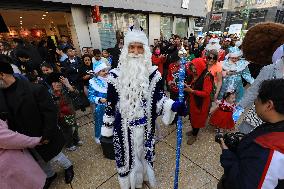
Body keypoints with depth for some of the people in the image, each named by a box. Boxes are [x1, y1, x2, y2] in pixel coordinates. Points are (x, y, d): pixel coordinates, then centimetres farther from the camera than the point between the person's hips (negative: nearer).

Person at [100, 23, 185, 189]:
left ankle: (145, 175, 55)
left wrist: (173, 105, -26)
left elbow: (159, 97, -6)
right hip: (124, 125, 0)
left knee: (144, 151, 22)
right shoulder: (116, 75, -9)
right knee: (127, 153, 18)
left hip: (145, 124, 1)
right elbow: (111, 103, -3)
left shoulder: (153, 73, -8)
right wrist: (107, 127, 3)